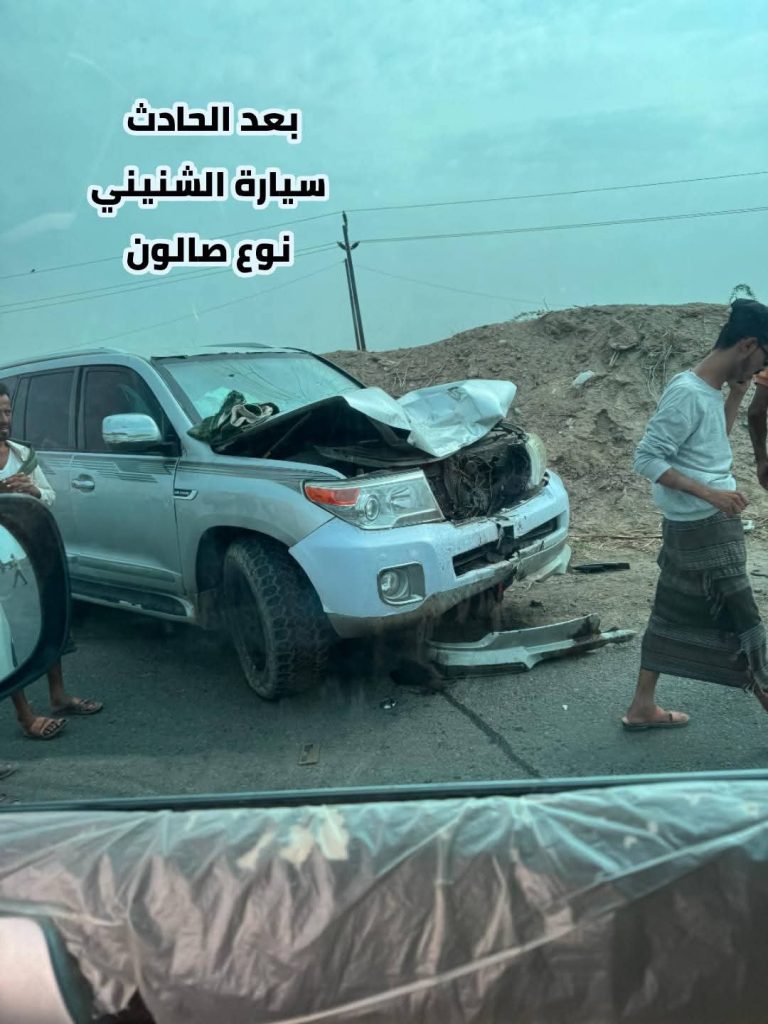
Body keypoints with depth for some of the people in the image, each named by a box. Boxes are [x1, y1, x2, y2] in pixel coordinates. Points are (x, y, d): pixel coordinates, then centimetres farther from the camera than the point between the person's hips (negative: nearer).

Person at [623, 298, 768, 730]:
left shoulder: (710, 391, 9)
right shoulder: (688, 393, -20)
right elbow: (647, 457, -21)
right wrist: (711, 494, -25)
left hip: (697, 527, 10)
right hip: (703, 528, -10)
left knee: (674, 617, 15)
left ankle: (642, 708, 25)